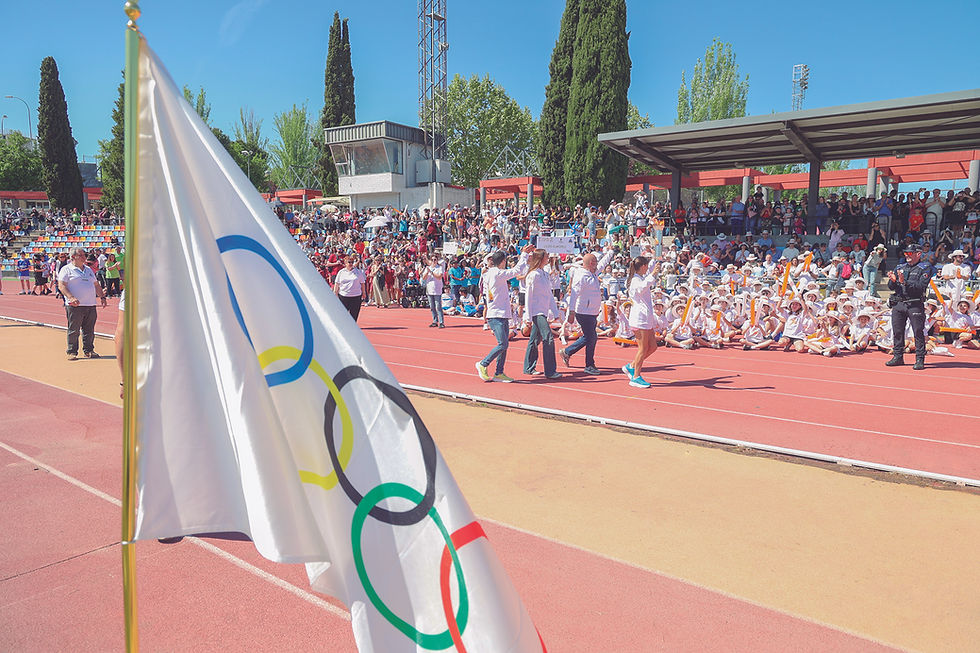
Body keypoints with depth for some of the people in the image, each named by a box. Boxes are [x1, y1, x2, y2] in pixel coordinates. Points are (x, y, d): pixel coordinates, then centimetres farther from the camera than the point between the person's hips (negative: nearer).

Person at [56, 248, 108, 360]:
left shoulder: (89, 270, 21)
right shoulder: (67, 269, 2)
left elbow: (97, 286, 26)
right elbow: (61, 285, -9)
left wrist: (102, 297, 12)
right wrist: (71, 298, -22)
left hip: (90, 305, 5)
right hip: (75, 306, -5)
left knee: (89, 330, 7)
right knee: (73, 330, -2)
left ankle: (88, 350, 15)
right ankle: (72, 352, 5)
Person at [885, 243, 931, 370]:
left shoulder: (924, 268, 1)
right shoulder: (899, 267, 15)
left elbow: (921, 286, -14)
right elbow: (891, 287, 12)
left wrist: (904, 282, -23)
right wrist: (893, 281, -10)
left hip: (915, 305, -5)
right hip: (898, 304, 5)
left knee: (918, 332, -4)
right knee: (897, 331, 7)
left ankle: (920, 359, 0)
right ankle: (898, 357, 17)